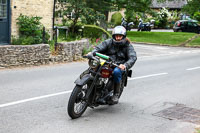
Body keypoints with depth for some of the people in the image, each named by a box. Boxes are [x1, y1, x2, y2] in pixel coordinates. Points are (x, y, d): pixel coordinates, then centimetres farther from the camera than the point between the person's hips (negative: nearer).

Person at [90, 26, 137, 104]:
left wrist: (125, 65, -32)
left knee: (116, 71, -37)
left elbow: (133, 57, -11)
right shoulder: (109, 42, 8)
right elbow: (98, 48, 0)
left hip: (119, 66, -2)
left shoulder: (127, 45, 2)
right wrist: (92, 54, -24)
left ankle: (116, 93, -19)